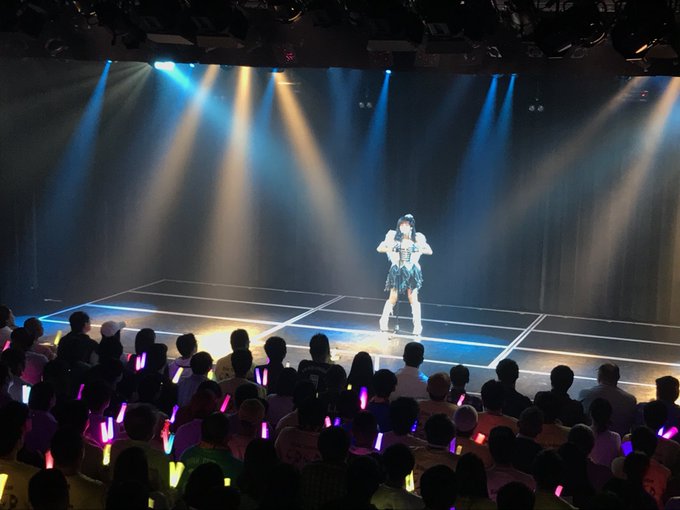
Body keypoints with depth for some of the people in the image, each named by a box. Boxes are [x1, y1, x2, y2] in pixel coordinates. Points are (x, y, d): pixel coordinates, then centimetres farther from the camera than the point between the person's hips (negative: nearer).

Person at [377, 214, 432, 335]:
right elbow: (380, 248, 0)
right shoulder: (393, 237, -2)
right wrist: (392, 250, -13)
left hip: (412, 271, 0)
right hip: (397, 271, 0)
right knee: (393, 298, 1)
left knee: (413, 298, -2)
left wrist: (417, 250, -11)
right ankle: (384, 323, 14)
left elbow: (429, 251, 2)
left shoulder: (417, 238, -1)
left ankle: (417, 327, 3)